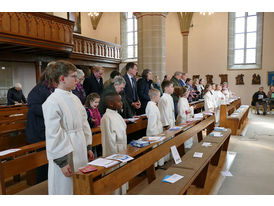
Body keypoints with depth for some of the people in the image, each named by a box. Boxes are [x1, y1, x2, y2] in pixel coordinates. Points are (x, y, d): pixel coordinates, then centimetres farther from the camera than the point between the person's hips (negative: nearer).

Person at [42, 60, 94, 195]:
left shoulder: (75, 98, 7)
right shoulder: (52, 102, -17)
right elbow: (53, 134, -18)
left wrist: (88, 147, 13)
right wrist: (62, 162, -16)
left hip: (80, 152, 8)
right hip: (65, 155, -7)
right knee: (66, 189, 9)